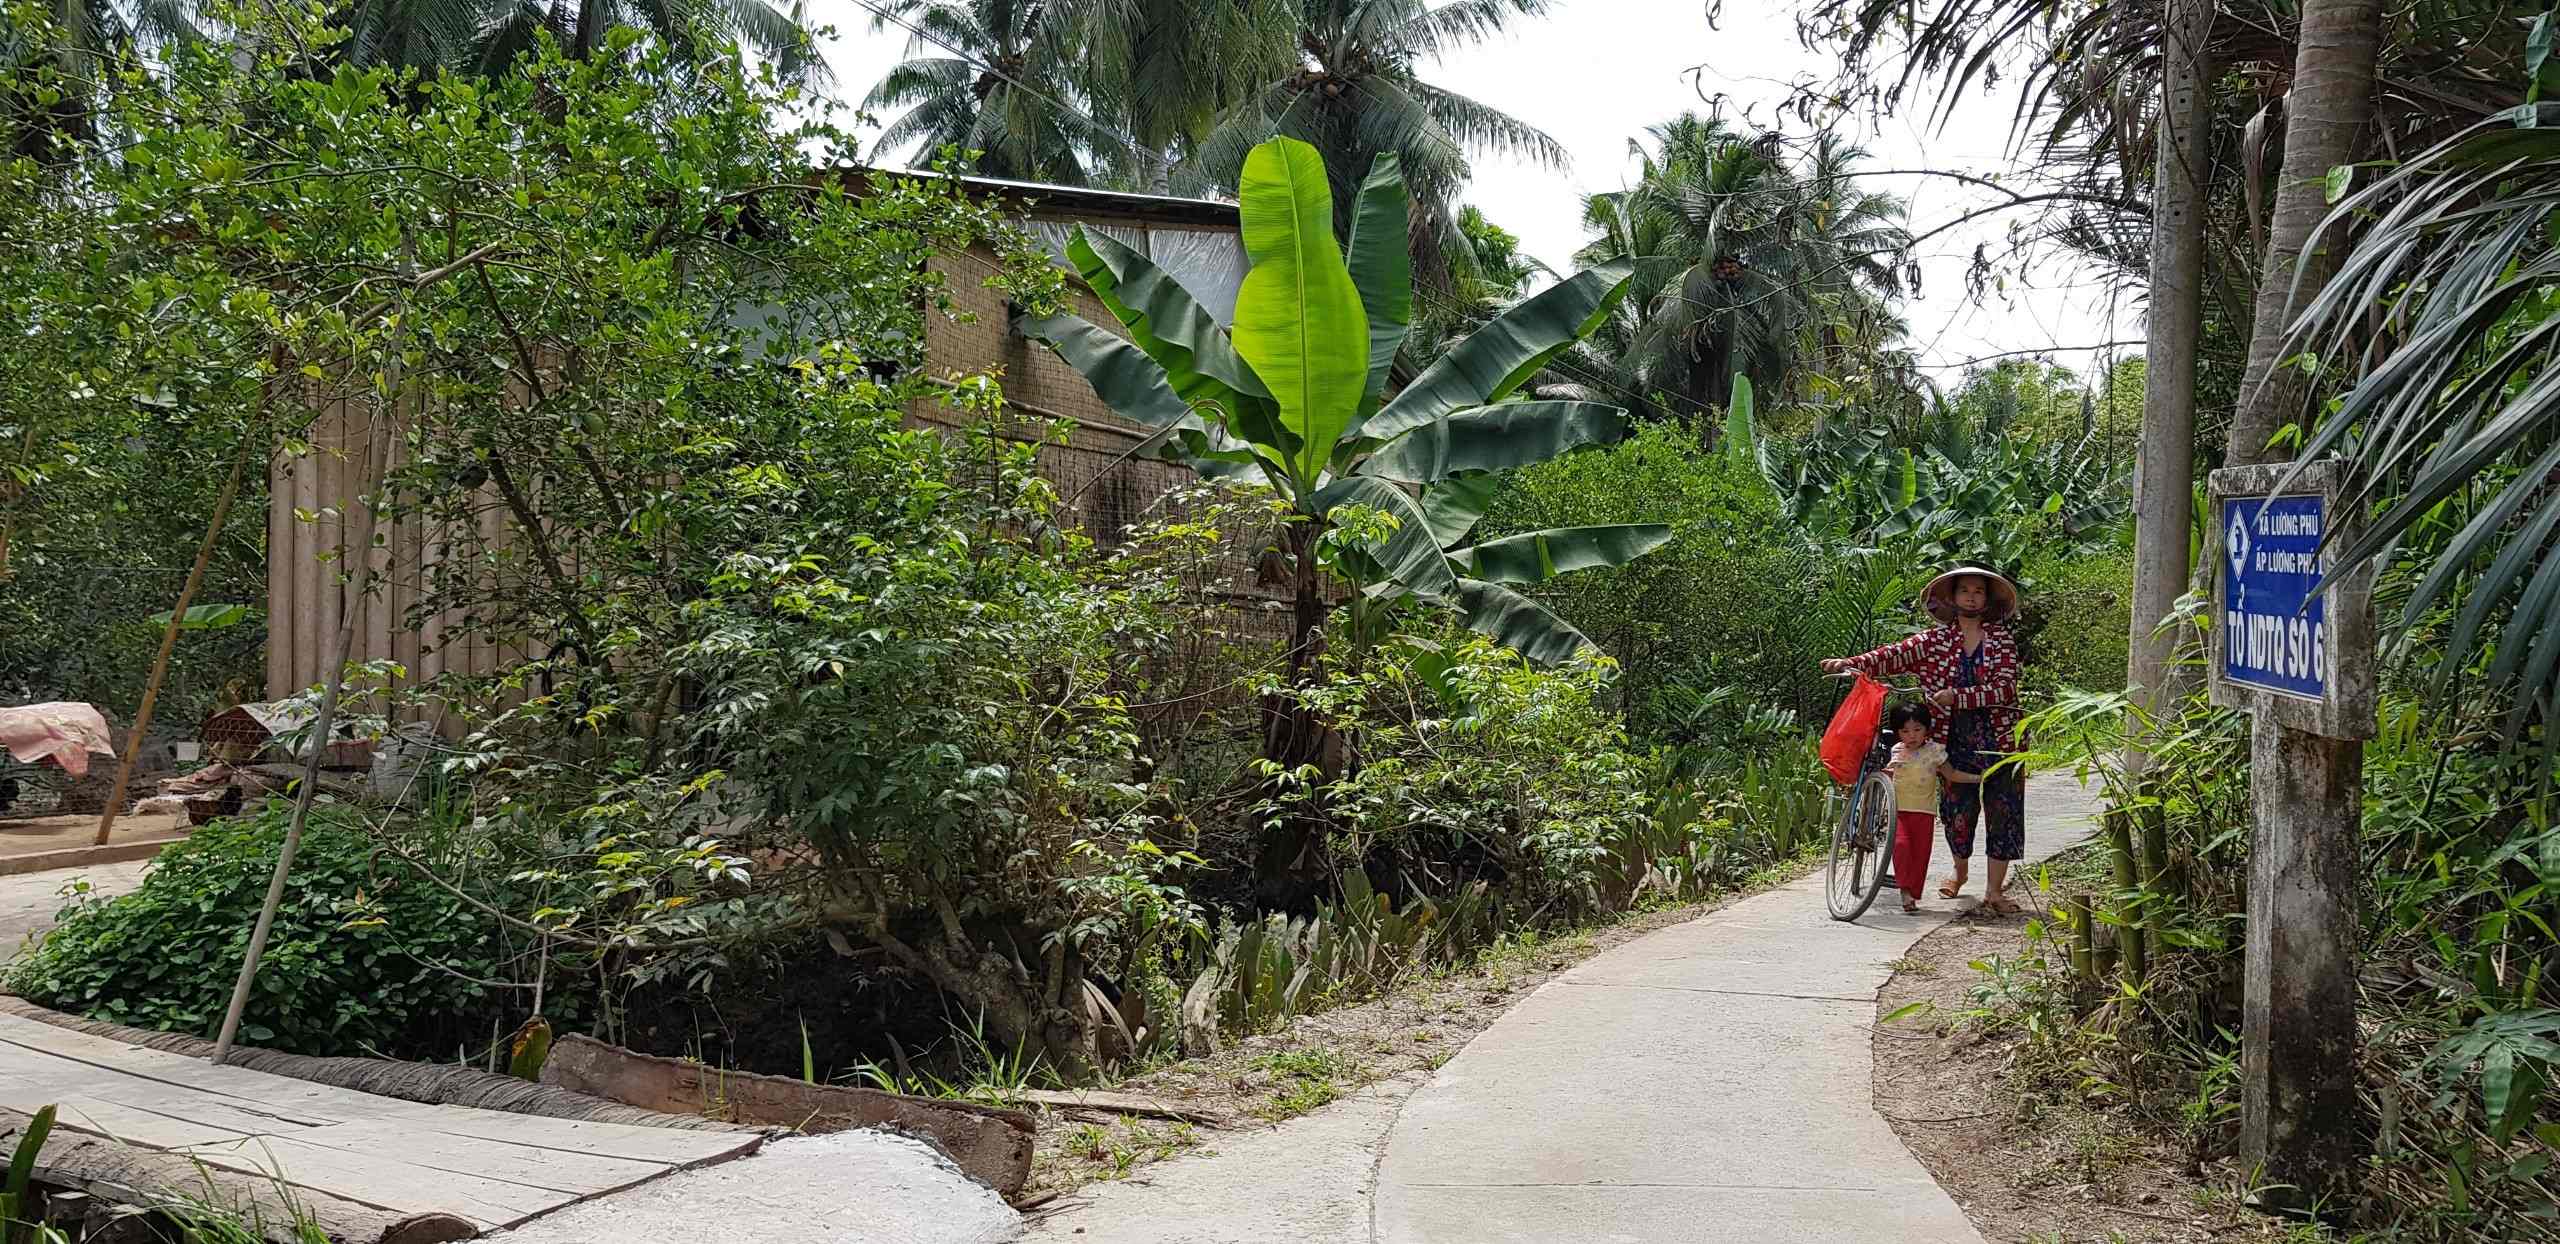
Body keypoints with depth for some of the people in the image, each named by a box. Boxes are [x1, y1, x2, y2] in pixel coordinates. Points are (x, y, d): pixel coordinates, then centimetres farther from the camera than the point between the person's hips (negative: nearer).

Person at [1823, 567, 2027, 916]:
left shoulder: (2002, 638, 1)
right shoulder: (1937, 638, 4)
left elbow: (2004, 687, -10)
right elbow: (1897, 655, -8)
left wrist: (1957, 697, -20)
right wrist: (1852, 663, -23)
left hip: (1998, 739, -1)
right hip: (1956, 740, 1)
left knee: (2002, 812, -2)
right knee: (1956, 810, 5)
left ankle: (1994, 890, 5)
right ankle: (1960, 871, 34)